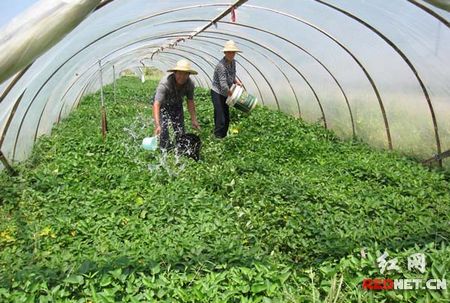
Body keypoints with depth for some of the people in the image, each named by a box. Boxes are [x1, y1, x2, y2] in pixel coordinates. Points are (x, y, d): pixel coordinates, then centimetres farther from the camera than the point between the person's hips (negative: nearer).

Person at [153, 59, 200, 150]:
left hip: (177, 104, 4)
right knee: (163, 129, -18)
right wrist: (157, 125, -57)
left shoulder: (190, 84, -24)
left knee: (180, 131, 1)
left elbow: (190, 102, -7)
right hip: (163, 104, -4)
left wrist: (193, 119, -8)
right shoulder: (165, 83, -40)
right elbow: (156, 104, -47)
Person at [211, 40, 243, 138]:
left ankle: (223, 137, 25)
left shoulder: (233, 62, 1)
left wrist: (237, 81, -3)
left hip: (225, 93, 8)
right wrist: (232, 95, -16)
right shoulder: (221, 65, -25)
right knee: (220, 119, -9)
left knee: (226, 118, 13)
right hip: (217, 93, -8)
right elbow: (223, 84, -26)